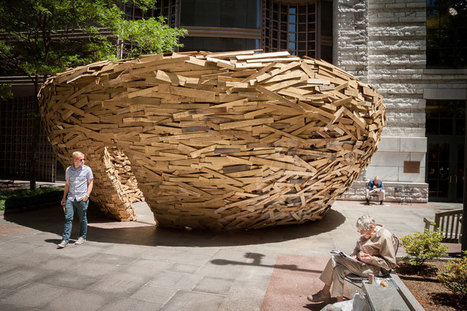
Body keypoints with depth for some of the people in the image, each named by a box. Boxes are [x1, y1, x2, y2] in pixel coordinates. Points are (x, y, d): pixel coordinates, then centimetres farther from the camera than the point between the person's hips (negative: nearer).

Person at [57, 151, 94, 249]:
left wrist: (87, 195, -9)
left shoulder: (87, 169, 0)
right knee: (68, 218, -3)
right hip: (70, 197, 2)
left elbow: (90, 183, 3)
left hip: (82, 198, -2)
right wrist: (64, 197, 15)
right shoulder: (68, 170, 9)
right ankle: (65, 239, 1)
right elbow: (67, 184, 16)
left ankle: (82, 237, 21)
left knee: (82, 219, 7)